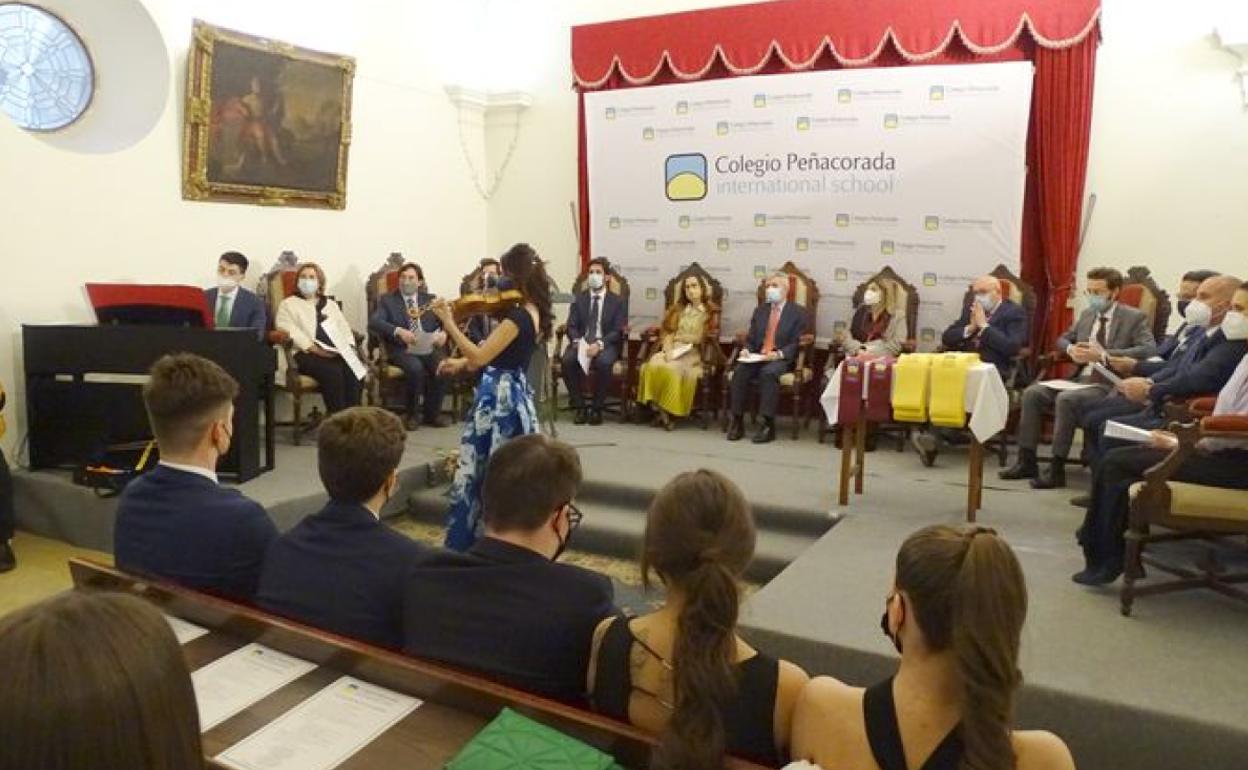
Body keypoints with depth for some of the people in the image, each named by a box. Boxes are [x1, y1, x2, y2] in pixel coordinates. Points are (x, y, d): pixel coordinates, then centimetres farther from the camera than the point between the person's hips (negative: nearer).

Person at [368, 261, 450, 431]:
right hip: (402, 349, -2)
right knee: (416, 368, -34)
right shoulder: (387, 300, 7)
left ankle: (432, 412, -7)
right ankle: (412, 414, -11)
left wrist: (444, 333, -17)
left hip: (429, 348, 2)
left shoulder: (430, 299, 16)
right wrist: (398, 331, -26)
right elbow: (373, 322, -9)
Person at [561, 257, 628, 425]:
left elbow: (618, 331, -4)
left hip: (606, 345, -2)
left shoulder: (618, 302, 6)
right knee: (568, 360, -31)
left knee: (603, 362, -36)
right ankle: (579, 407, -16)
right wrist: (577, 341, -18)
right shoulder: (579, 299, 14)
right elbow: (571, 326, 5)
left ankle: (596, 408, -18)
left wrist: (599, 344, -22)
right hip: (581, 343, 2)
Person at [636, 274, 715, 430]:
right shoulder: (678, 309, 23)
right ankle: (657, 407, -25)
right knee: (653, 365, -30)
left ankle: (669, 410, -25)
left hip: (693, 353, -4)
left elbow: (708, 339, -1)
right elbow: (668, 331, 12)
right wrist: (668, 349, -7)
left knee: (672, 369, -36)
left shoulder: (710, 312, 10)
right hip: (673, 350, 4)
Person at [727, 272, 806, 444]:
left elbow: (797, 343, -4)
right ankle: (737, 421, -24)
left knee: (768, 372, -36)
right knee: (740, 370, -27)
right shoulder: (760, 310, 19)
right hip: (757, 356, 4)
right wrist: (747, 350, -4)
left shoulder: (798, 313, 4)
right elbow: (751, 339, 18)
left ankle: (768, 425, -33)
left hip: (782, 359, -4)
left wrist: (779, 354, -20)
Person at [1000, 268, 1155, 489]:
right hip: (1080, 379, 7)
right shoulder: (1086, 315, 17)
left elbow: (1149, 350, -16)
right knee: (1032, 393, -14)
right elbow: (1062, 339, 29)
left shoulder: (1135, 318, -1)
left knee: (1066, 399, -32)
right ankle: (1026, 461, -8)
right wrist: (1071, 349, 3)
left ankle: (1057, 470, -24)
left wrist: (1103, 355, -25)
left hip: (1108, 385, -7)